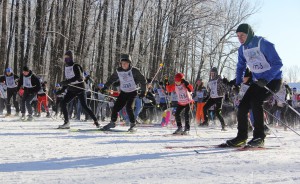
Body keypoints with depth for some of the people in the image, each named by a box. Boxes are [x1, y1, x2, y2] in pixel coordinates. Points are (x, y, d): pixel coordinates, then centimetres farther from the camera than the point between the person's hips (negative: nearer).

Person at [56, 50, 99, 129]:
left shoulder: (75, 66, -13)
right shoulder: (66, 67, 11)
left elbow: (77, 77, -28)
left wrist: (66, 82, -35)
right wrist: (62, 90, 14)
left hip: (80, 89, -7)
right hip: (71, 90, 7)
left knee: (84, 106, -9)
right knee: (63, 103, -8)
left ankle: (96, 121, 4)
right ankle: (66, 123, -3)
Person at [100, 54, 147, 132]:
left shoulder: (134, 71, -16)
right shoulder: (118, 71, -4)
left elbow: (142, 80, -10)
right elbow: (112, 79, 13)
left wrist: (143, 91, -12)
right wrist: (105, 87, 17)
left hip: (132, 92, -4)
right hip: (123, 92, 4)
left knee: (128, 107, -21)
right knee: (116, 107, -2)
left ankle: (133, 125, -7)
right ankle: (112, 122, 20)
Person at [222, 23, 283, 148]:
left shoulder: (263, 44, -19)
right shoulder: (242, 49, 4)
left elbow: (277, 63, -22)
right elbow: (240, 67, 18)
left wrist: (266, 79, -33)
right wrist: (237, 84, 5)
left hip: (273, 80, -7)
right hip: (258, 81, 8)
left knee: (255, 101, -27)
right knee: (243, 105, -4)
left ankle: (259, 137, -21)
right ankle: (241, 137, 6)